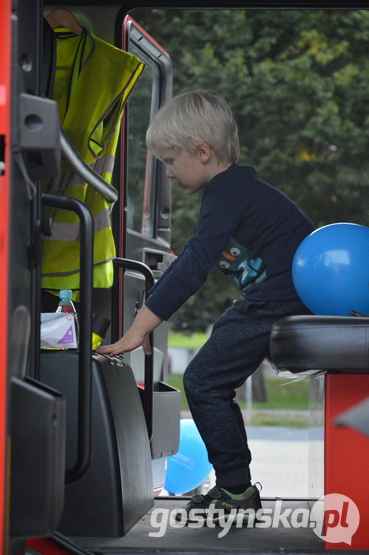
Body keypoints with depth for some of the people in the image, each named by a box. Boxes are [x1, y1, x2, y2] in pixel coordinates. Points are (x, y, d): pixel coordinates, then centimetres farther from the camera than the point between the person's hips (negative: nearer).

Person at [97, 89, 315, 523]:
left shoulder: (229, 194, -16)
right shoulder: (232, 190, 17)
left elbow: (193, 267, -24)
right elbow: (189, 262, 24)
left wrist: (140, 328, -26)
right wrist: (147, 317, 22)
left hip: (279, 303, -11)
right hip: (266, 300, 11)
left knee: (203, 381, -8)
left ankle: (237, 491, -2)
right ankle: (234, 487, 23)